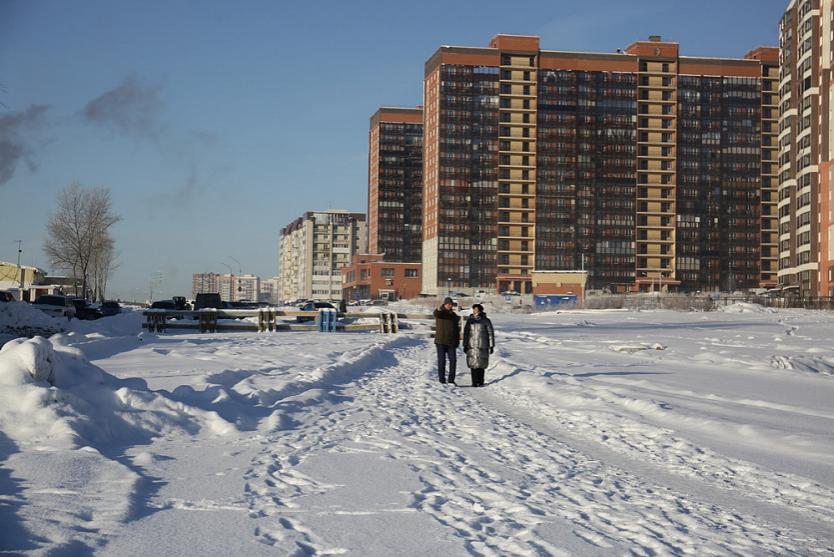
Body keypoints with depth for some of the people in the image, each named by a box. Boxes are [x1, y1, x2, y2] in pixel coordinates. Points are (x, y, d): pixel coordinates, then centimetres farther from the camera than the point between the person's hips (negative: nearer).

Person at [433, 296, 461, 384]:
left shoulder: (454, 315, 14)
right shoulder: (440, 312, -2)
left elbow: (457, 329, 19)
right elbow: (436, 314, -28)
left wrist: (457, 340, 12)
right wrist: (438, 310, -53)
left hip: (451, 342, 5)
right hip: (440, 341, -5)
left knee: (453, 360, 1)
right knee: (441, 360, -3)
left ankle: (451, 379, 9)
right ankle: (441, 379, 2)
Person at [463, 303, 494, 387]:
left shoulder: (485, 321, -2)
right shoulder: (470, 320, 8)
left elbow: (490, 333, 0)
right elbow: (466, 333, 12)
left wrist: (491, 346, -2)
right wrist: (465, 345, 9)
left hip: (482, 346, -3)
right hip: (471, 346, 3)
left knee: (481, 364, -1)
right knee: (473, 364, 0)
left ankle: (480, 382, 8)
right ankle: (474, 382, 5)